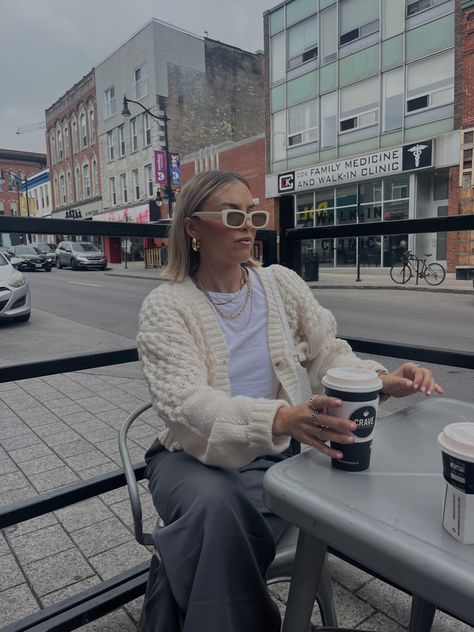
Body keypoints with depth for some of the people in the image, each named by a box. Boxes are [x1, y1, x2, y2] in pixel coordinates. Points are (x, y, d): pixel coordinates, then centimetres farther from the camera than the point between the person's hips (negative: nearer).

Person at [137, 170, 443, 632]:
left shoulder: (282, 284, 3)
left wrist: (382, 379, -16)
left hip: (272, 454, 2)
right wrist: (280, 418, -41)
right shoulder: (165, 305, -10)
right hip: (195, 456, -1)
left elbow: (328, 354, 6)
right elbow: (186, 403, -23)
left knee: (217, 525, -28)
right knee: (214, 505, -34)